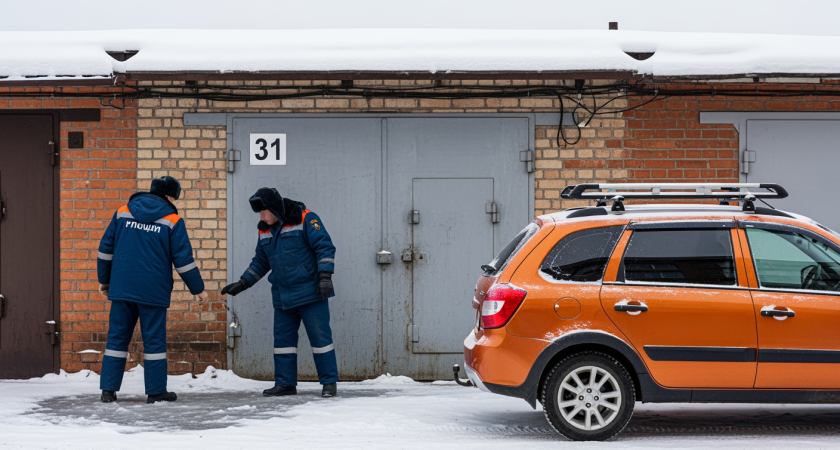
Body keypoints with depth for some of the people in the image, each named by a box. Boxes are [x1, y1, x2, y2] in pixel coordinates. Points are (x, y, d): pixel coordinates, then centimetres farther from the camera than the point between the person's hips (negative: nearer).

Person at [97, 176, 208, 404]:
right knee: (154, 340, 4)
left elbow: (106, 248, 9)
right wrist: (198, 289, 4)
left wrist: (104, 279, 21)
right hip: (153, 291, -3)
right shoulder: (172, 220, -4)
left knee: (117, 337, 8)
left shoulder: (123, 213, 6)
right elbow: (183, 258, -5)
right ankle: (156, 391, 8)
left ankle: (108, 389, 7)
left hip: (122, 288, 3)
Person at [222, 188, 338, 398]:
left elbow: (325, 247, -12)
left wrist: (325, 276, -19)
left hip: (311, 293, -7)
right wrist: (243, 283, 15)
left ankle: (329, 382, 3)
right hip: (283, 297, 7)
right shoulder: (265, 230, 11)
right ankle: (285, 383, 16)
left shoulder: (305, 219, -11)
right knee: (283, 338, 8)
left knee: (320, 337, -4)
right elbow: (260, 262, 21)